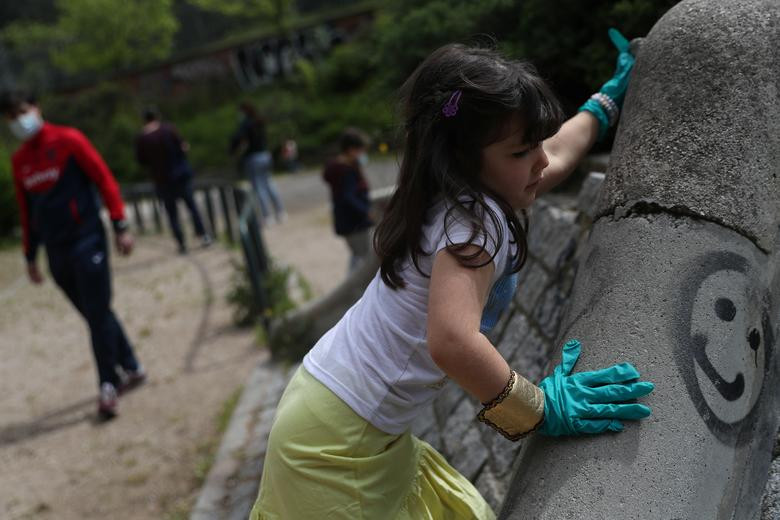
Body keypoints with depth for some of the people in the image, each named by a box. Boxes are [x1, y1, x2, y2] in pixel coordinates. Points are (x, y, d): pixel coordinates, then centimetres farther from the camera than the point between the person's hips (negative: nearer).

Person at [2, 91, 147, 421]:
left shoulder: (68, 140, -5)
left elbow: (105, 180, -6)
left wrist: (120, 227, -11)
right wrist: (30, 256, 18)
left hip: (87, 241, -5)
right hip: (56, 251, 5)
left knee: (98, 315, -5)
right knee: (95, 315, 11)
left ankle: (109, 386, 2)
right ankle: (131, 369, 25)